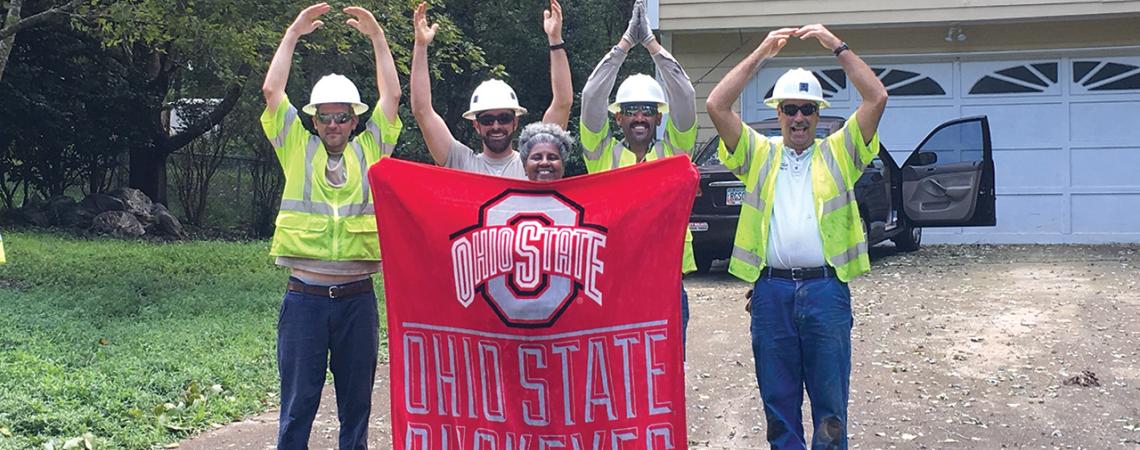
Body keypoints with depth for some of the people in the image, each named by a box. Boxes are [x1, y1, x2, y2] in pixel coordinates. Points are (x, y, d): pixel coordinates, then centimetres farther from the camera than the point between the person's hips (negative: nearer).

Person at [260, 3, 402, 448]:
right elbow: (272, 90, 1)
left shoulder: (370, 148, 10)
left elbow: (392, 95, 4)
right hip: (305, 297, -1)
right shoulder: (297, 147, 7)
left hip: (357, 297, 1)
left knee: (357, 403, 9)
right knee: (298, 404, 2)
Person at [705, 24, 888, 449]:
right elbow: (716, 105, 0)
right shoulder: (760, 154, 11)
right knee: (778, 401, 8)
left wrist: (837, 45, -2)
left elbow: (877, 98, -2)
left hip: (826, 287, -1)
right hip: (771, 289, 1)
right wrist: (761, 53, 0)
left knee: (830, 400, 4)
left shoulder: (838, 153, 9)